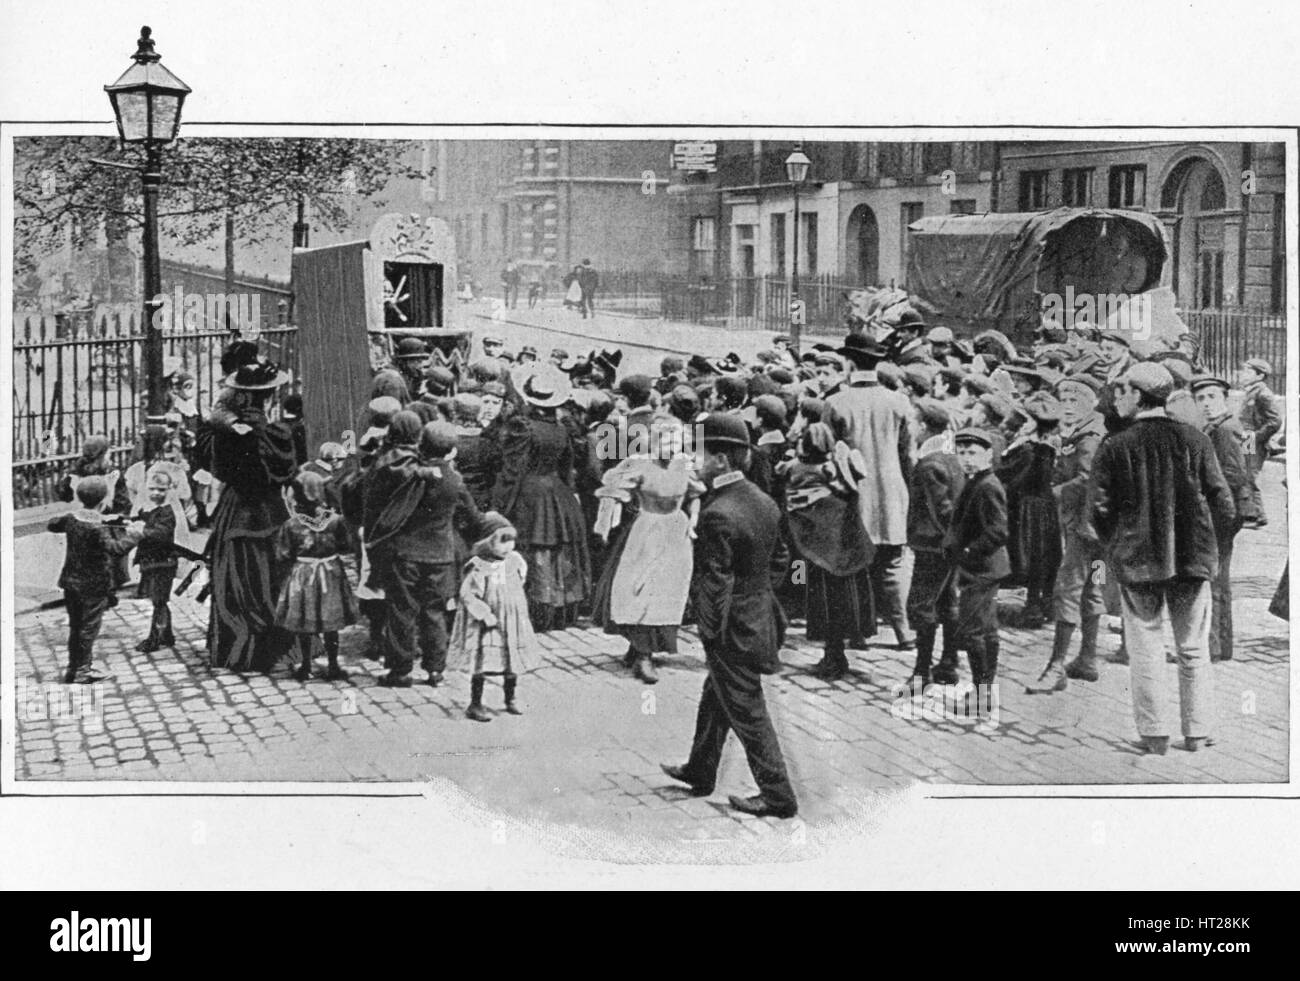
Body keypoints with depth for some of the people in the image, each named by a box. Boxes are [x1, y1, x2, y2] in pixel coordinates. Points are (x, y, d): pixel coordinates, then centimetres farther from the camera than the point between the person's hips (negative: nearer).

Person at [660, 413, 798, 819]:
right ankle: (700, 771, 41)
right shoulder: (763, 501, 2)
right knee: (714, 698, 24)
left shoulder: (717, 515, -26)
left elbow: (714, 581, -22)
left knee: (747, 713, 4)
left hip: (733, 631, -9)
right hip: (761, 614, 9)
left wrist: (710, 629, -11)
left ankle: (778, 797, 13)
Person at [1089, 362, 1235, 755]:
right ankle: (1196, 733, 14)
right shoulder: (1195, 441, -2)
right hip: (1192, 557, 2)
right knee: (1193, 650, 11)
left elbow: (1101, 512, -9)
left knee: (1145, 649, 6)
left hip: (1138, 560, -2)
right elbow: (1224, 508, -2)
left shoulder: (1114, 448, -7)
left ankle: (1154, 735, 6)